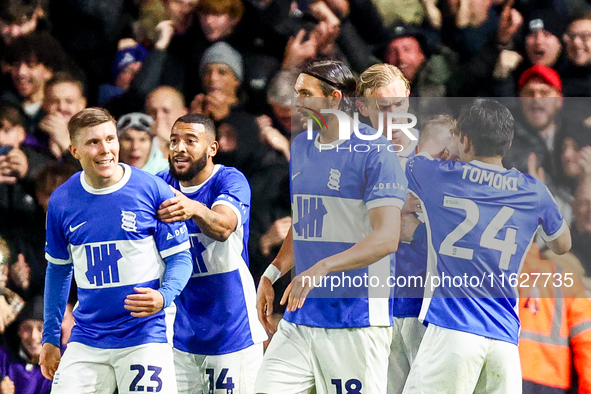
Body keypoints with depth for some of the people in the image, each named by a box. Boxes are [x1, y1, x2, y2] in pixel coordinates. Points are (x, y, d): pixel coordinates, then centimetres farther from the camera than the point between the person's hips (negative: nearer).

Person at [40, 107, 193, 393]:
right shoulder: (62, 201, 3)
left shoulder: (153, 191, -6)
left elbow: (180, 258, -2)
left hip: (144, 338, -3)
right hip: (85, 344, 3)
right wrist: (50, 337, 15)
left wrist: (163, 296, -22)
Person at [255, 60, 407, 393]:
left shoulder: (375, 152, -10)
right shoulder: (301, 147, 15)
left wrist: (321, 269, -26)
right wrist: (273, 273, 13)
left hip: (357, 316, -7)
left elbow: (386, 238, -18)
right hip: (301, 314, 7)